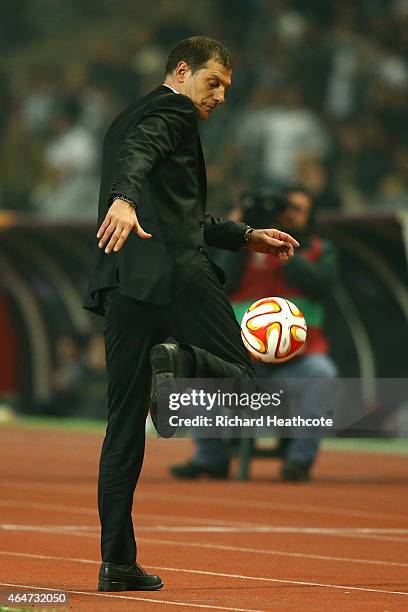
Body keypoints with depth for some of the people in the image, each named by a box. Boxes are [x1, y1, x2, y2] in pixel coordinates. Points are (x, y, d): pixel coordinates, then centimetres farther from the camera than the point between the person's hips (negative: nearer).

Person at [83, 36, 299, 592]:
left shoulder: (125, 119, 32)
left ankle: (116, 562, 3)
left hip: (120, 278, 8)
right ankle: (182, 362, -30)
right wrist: (125, 198, -39)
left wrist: (246, 237, 37)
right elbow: (139, 151, -20)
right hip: (175, 273, -8)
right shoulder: (172, 109, 4)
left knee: (124, 425, 6)